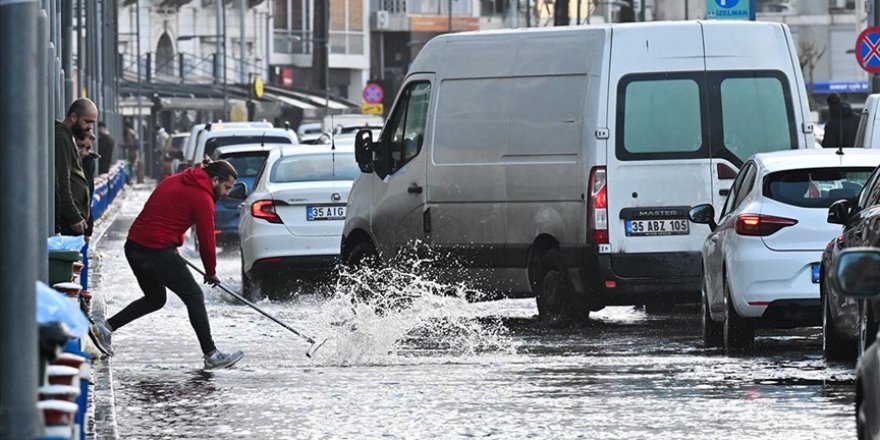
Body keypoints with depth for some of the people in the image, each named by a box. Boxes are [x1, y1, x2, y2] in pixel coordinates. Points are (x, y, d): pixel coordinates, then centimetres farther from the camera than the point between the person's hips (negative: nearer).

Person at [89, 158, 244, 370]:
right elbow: (206, 240, -5)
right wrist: (211, 272, 9)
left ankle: (104, 328, 16)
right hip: (158, 251, -8)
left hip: (133, 246, 8)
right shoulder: (202, 198, -8)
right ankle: (211, 355, 4)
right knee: (194, 297, 3)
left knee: (155, 298, 23)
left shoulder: (174, 181, 17)